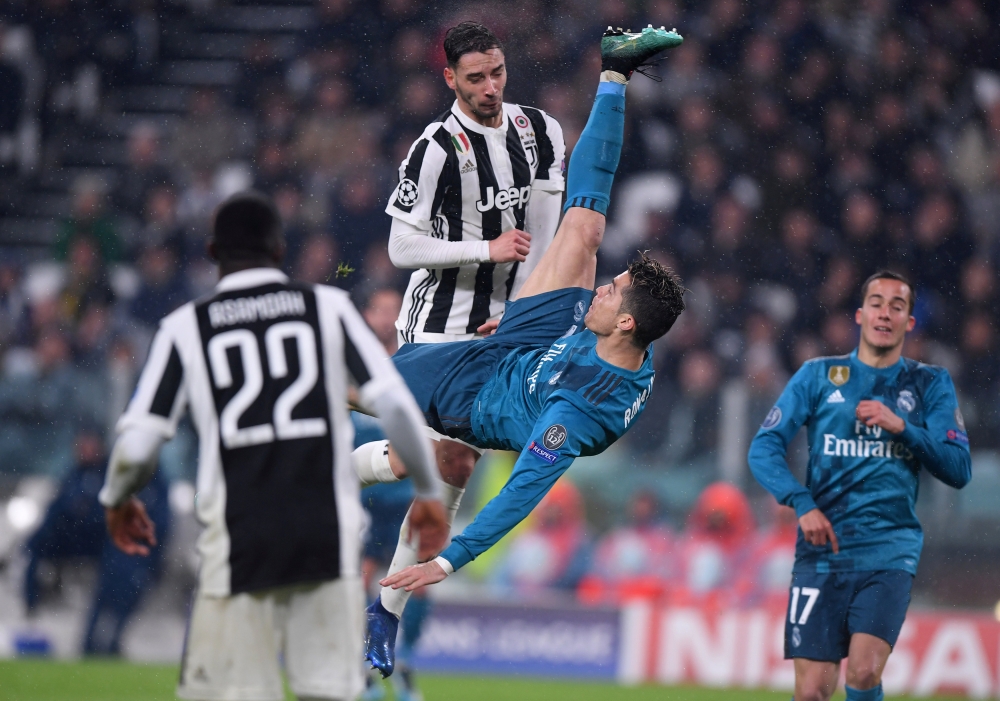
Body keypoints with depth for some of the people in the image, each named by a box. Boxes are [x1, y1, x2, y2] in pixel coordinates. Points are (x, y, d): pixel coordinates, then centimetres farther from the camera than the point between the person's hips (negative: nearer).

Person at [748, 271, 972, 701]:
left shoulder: (931, 385, 9)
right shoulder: (818, 376, 8)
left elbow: (959, 470, 2)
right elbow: (764, 448, 3)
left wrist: (902, 427, -11)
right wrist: (802, 503, -13)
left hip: (890, 555, -1)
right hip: (822, 552, 1)